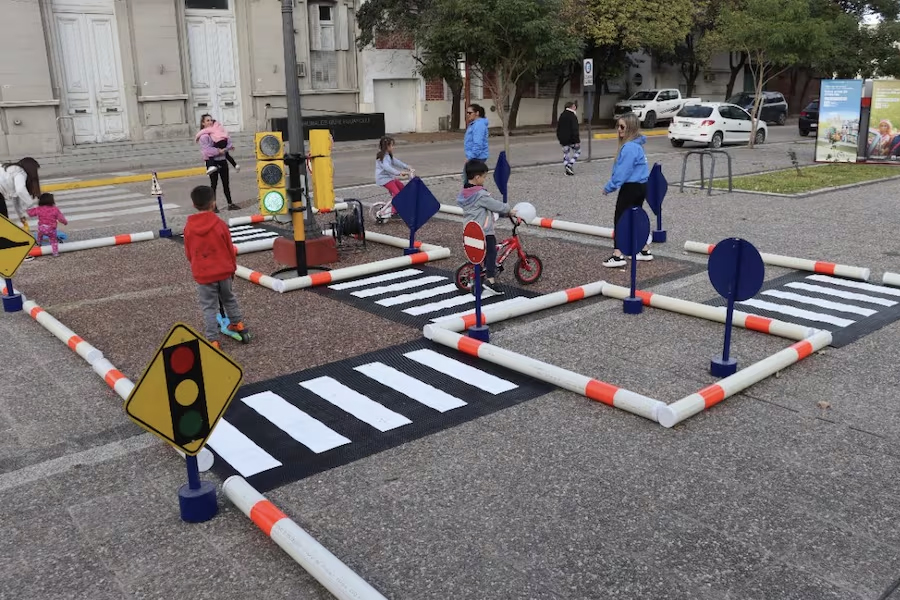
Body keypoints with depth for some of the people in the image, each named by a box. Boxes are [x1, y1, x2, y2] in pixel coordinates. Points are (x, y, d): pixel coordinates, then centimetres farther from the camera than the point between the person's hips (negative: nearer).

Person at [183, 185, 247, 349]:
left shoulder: (189, 227, -6)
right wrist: (232, 267, 15)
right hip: (223, 271, 1)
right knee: (228, 298, 24)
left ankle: (213, 340, 1)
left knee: (209, 307, 4)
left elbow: (188, 253, 5)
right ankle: (237, 323, 37)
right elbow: (230, 248, -1)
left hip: (202, 274, -1)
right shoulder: (220, 224, -9)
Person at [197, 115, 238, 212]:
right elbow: (206, 149, -18)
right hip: (212, 162, -6)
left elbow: (227, 141, 7)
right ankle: (213, 206, 5)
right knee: (214, 183, -1)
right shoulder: (203, 135, -7)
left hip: (222, 160, 6)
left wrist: (228, 147, -10)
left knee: (226, 183, 9)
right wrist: (218, 151, -18)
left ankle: (230, 204, 16)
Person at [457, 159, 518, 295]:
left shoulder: (464, 192, 6)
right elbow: (495, 205, -14)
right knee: (491, 252, -2)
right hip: (483, 231, -9)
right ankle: (490, 280, -7)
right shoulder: (480, 194, -21)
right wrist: (509, 210, 2)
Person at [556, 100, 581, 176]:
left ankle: (567, 170, 12)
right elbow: (575, 129, -18)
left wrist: (560, 138, 23)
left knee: (565, 153, 11)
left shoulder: (562, 115, 10)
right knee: (577, 151, 8)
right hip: (571, 139, -7)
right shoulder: (572, 116, -15)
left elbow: (558, 128, 16)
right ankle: (570, 165, -7)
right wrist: (577, 140, -17)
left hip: (563, 139, 7)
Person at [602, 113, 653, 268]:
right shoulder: (636, 144, 11)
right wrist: (612, 185, 13)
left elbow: (623, 171, -23)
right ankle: (645, 251, 26)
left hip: (631, 187, -10)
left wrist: (609, 187, -14)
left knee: (620, 219, -5)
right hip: (640, 186, 10)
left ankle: (618, 255, -7)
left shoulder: (630, 147, -21)